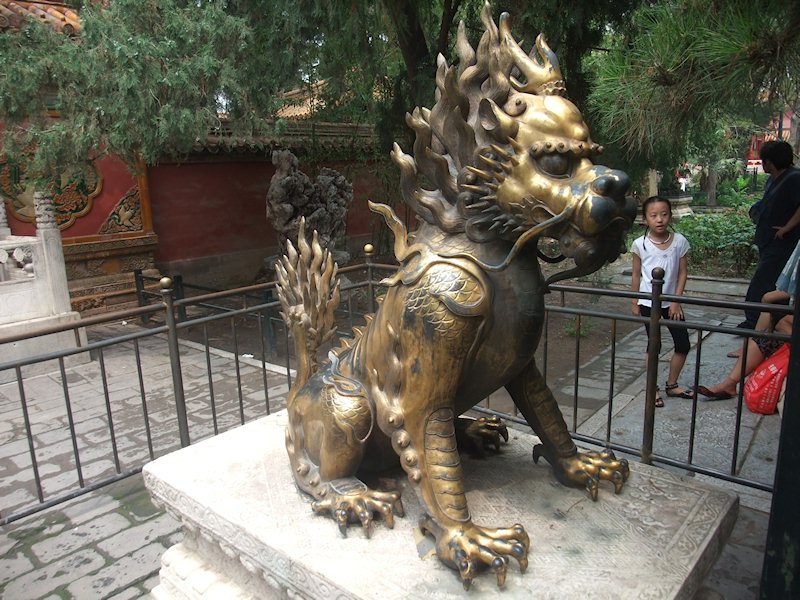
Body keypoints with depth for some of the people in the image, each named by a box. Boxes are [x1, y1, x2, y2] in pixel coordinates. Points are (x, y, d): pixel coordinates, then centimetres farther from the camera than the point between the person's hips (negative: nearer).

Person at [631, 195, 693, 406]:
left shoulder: (679, 241, -6)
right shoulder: (640, 244, -10)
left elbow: (683, 272, -2)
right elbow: (636, 275, -1)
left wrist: (676, 300, -7)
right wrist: (634, 303, 0)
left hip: (670, 302, 3)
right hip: (648, 303, -3)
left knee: (683, 344, 6)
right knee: (654, 345, 1)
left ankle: (672, 385, 26)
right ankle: (653, 389, 16)